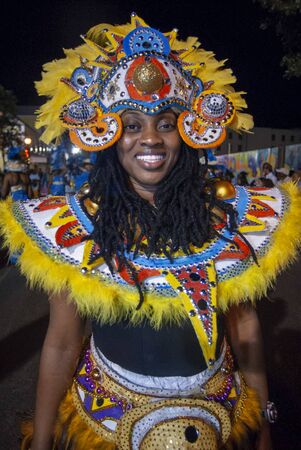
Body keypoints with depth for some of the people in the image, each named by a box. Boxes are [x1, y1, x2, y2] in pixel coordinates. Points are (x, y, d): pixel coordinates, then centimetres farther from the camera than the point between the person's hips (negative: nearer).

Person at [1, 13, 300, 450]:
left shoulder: (229, 211, -12)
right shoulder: (76, 223, -16)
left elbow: (244, 324, -4)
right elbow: (62, 343, -10)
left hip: (217, 414, 2)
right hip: (109, 414, -1)